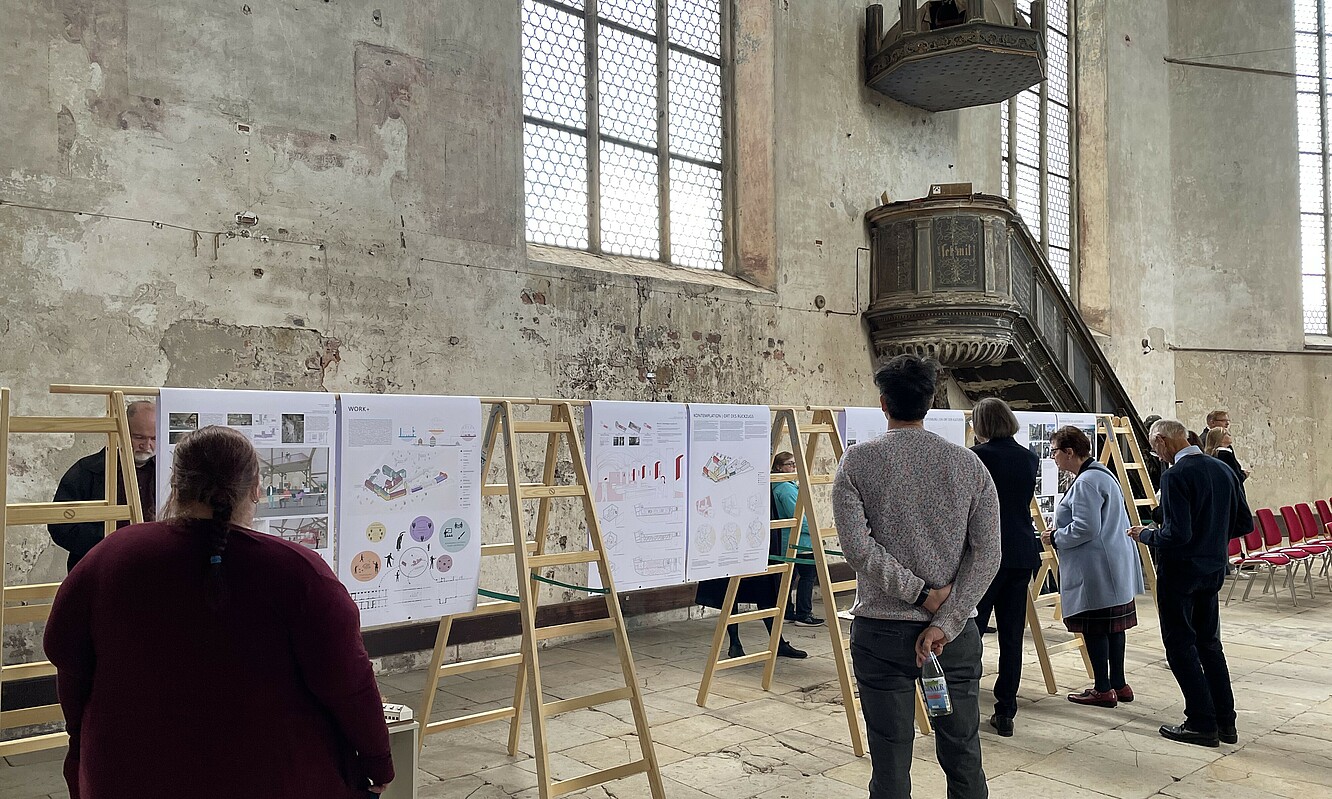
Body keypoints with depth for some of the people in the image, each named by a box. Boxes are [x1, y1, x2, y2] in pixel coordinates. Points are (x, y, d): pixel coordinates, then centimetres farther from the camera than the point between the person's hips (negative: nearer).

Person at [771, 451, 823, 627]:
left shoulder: (777, 487, 13)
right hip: (801, 540, -10)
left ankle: (787, 613, 21)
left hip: (787, 541, 10)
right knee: (808, 576, -3)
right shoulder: (787, 488, -19)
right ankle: (803, 615, -1)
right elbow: (797, 516, -23)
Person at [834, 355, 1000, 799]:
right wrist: (944, 622, -8)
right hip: (955, 633, 2)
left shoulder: (857, 462, -5)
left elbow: (857, 547, -14)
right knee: (963, 759, 14)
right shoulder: (968, 464, 0)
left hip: (881, 632, -2)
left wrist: (919, 593, -8)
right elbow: (987, 554, -5)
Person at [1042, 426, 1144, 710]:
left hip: (1096, 570, -11)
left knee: (1095, 630, 0)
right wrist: (1059, 534, 17)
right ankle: (1118, 685, 25)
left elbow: (1085, 528, -23)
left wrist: (1055, 537, -8)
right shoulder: (1104, 474, 16)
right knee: (1113, 627, 16)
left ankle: (1103, 690, 9)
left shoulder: (1086, 482, -18)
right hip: (1116, 566, 11)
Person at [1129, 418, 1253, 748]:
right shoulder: (1224, 470, 4)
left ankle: (1202, 723, 9)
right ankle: (1225, 722, 23)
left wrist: (1146, 535, -8)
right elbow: (1245, 523, 9)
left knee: (1180, 645, 4)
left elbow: (1177, 534, -25)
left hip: (1180, 572, -8)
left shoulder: (1175, 476, -20)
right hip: (1213, 570, 8)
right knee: (1209, 643, 18)